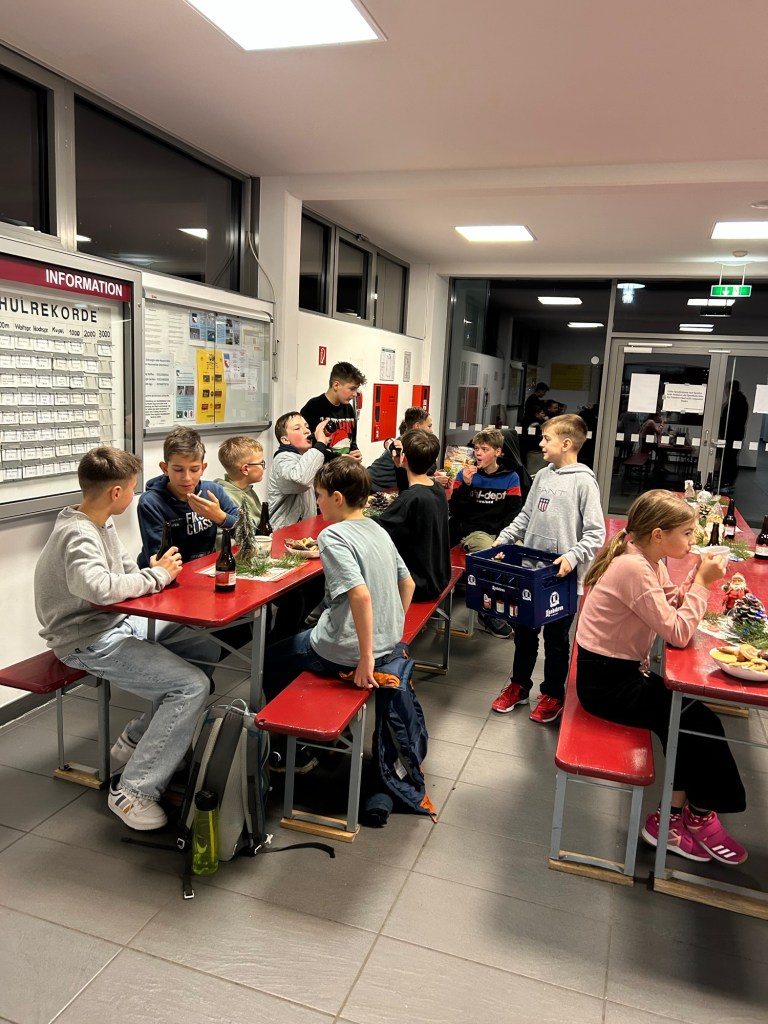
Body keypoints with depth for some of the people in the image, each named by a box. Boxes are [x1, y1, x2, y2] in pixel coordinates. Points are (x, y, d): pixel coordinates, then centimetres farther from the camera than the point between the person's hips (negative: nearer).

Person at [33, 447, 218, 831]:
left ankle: (136, 738, 17)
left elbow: (125, 570, 15)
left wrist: (154, 572, -6)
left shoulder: (100, 524, 7)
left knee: (207, 648, 9)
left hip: (117, 623, 10)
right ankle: (133, 792, -9)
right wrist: (157, 575, -26)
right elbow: (100, 587, -40)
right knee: (192, 685, -20)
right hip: (88, 641, -10)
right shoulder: (78, 534, -22)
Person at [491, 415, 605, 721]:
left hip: (563, 576, -6)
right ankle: (519, 685, 35)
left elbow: (596, 533, -15)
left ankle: (553, 695, 28)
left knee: (556, 639, 10)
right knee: (524, 631, 18)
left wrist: (573, 556, -27)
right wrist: (504, 537, 5)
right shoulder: (542, 476, 6)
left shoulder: (584, 481, -13)